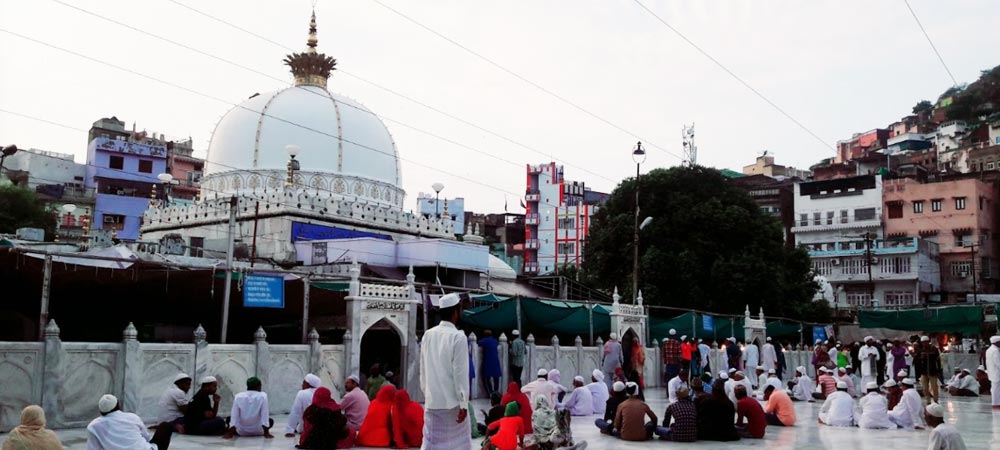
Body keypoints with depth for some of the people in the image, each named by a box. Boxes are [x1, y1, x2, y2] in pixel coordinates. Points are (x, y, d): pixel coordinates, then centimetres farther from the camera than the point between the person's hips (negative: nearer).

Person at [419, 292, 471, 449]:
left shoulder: (428, 335, 4)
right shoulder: (458, 337, -12)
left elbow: (423, 368, 10)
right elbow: (460, 372, -13)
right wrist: (464, 403, -9)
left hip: (432, 400, 5)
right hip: (453, 401, -5)